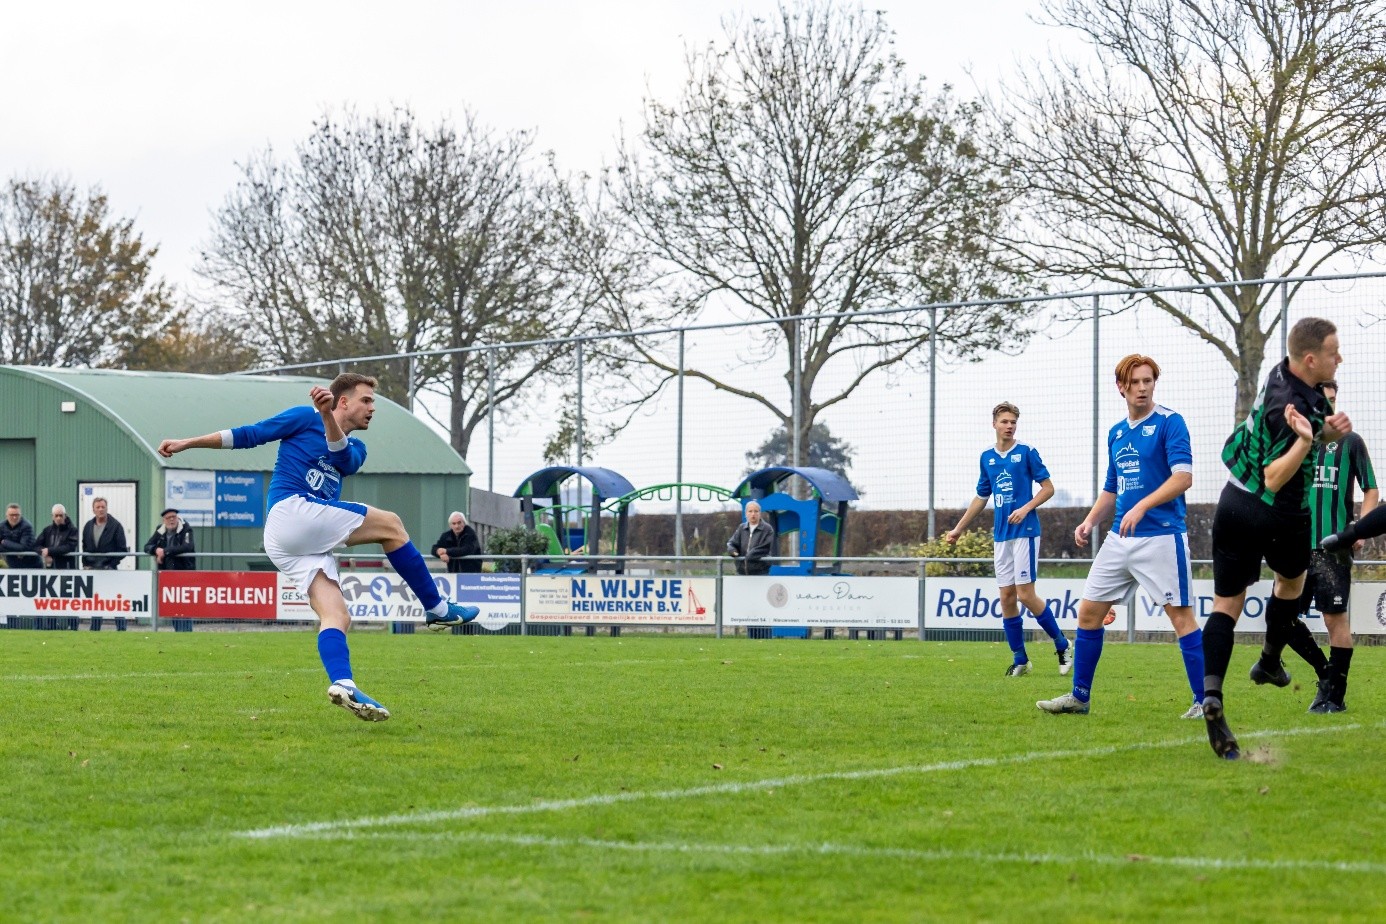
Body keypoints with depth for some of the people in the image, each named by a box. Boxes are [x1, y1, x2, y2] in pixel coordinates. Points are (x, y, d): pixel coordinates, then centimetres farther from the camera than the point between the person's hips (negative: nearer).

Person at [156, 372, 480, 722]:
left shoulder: (354, 449, 23)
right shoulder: (305, 418, 7)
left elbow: (344, 458, -3)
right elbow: (249, 435, 7)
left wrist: (329, 418, -22)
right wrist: (187, 443, 5)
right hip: (292, 510, -7)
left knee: (337, 617, -10)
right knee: (390, 525, -9)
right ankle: (437, 608, -5)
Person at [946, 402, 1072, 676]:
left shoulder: (1027, 453, -3)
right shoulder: (987, 457, 12)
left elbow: (1048, 488, -2)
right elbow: (981, 497, 21)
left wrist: (1026, 509, -17)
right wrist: (958, 529, 22)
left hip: (1025, 531, -5)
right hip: (1000, 535, 5)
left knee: (1025, 594, -11)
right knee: (1007, 597, 3)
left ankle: (1062, 645, 5)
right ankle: (1019, 659, 10)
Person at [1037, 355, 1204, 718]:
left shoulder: (1169, 423, -7)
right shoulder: (1116, 433, 15)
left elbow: (1183, 477, -18)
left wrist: (1142, 507, -27)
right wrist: (1090, 521, 8)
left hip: (1162, 535, -7)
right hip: (1120, 538, 7)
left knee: (1181, 616, -7)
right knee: (1089, 612, 8)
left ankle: (1204, 701, -1)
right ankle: (1079, 696, 18)